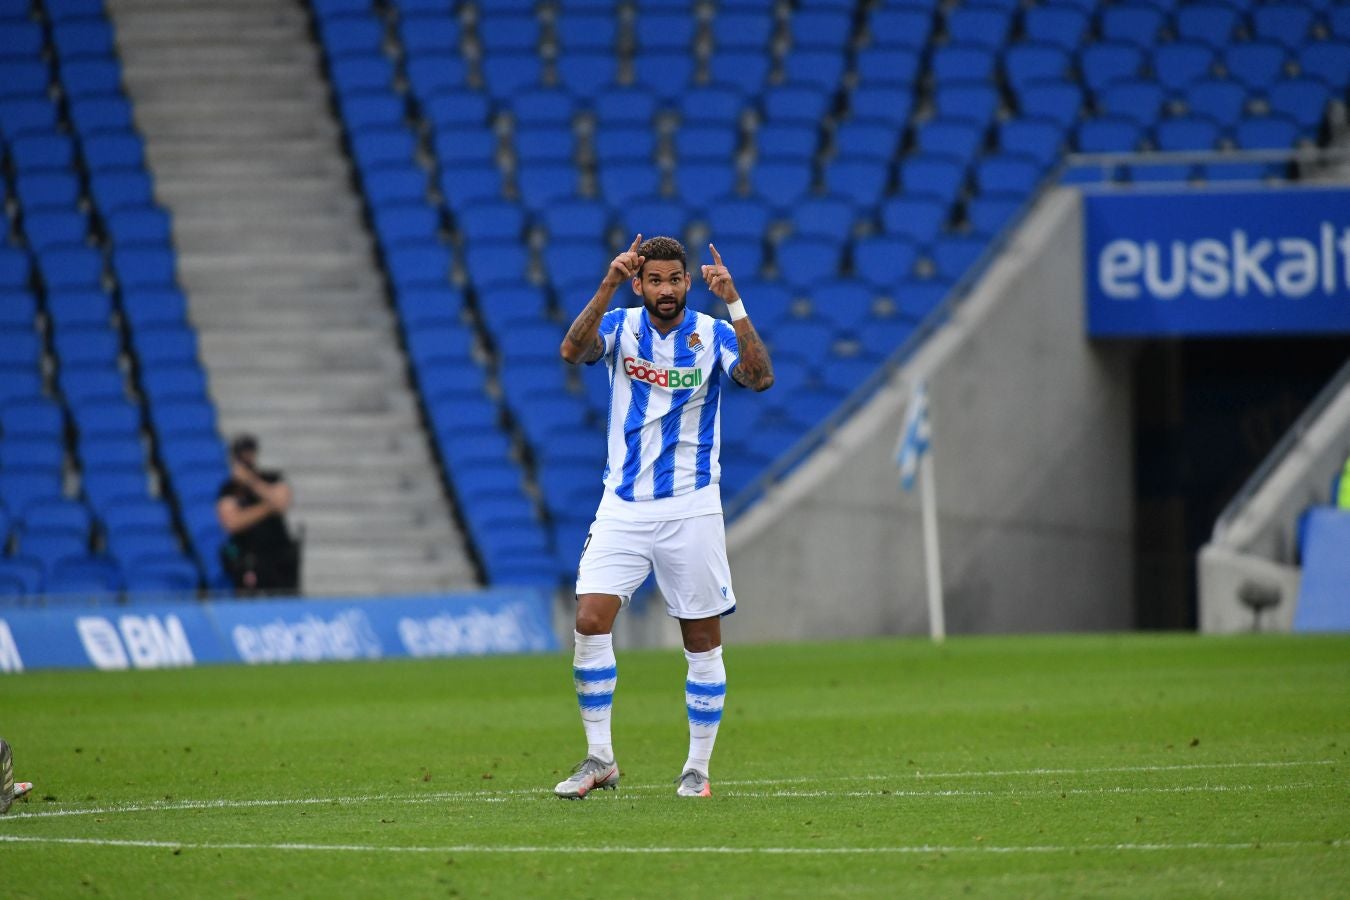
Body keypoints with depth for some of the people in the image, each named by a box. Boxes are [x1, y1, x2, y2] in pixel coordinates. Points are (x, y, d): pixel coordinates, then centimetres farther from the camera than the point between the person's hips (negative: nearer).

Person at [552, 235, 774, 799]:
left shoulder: (712, 334, -3)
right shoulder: (621, 327, 0)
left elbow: (760, 377, -21)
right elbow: (572, 351, -20)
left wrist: (734, 304, -30)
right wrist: (608, 286, -32)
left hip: (689, 508, -1)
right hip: (623, 504, 1)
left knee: (702, 640, 2)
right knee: (590, 621, -12)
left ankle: (697, 768, 13)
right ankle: (599, 758, -2)